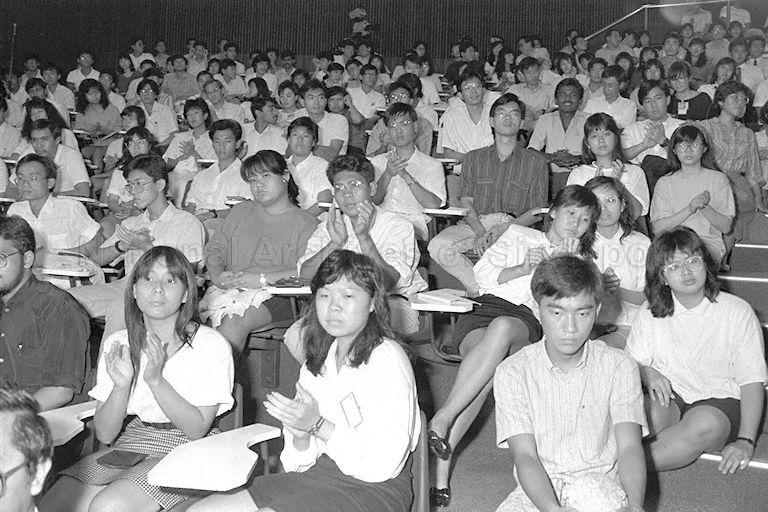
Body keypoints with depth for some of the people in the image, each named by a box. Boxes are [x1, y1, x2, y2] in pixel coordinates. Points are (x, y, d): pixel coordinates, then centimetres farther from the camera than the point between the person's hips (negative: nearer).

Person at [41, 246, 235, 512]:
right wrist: (121, 386, -20)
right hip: (130, 442, 4)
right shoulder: (117, 344, 2)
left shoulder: (211, 345, -10)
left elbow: (197, 430, -13)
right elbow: (105, 434, -1)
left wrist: (156, 380, -25)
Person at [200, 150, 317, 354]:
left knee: (234, 323, -32)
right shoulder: (241, 211, 24)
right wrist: (218, 275, -4)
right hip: (229, 289, 5)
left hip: (274, 294, -4)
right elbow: (215, 248, 19)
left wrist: (261, 279, -16)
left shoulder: (305, 223, 6)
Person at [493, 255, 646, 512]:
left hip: (601, 479, 1)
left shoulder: (619, 367, 1)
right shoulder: (512, 372, -3)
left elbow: (629, 448, -7)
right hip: (539, 488, 0)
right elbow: (524, 455, -10)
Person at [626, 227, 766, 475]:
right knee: (654, 410, -35)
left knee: (705, 425, -37)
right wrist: (648, 373, -13)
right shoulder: (650, 315, 3)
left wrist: (746, 441, -17)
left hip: (719, 400, -2)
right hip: (669, 396, 2)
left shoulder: (738, 312, -5)